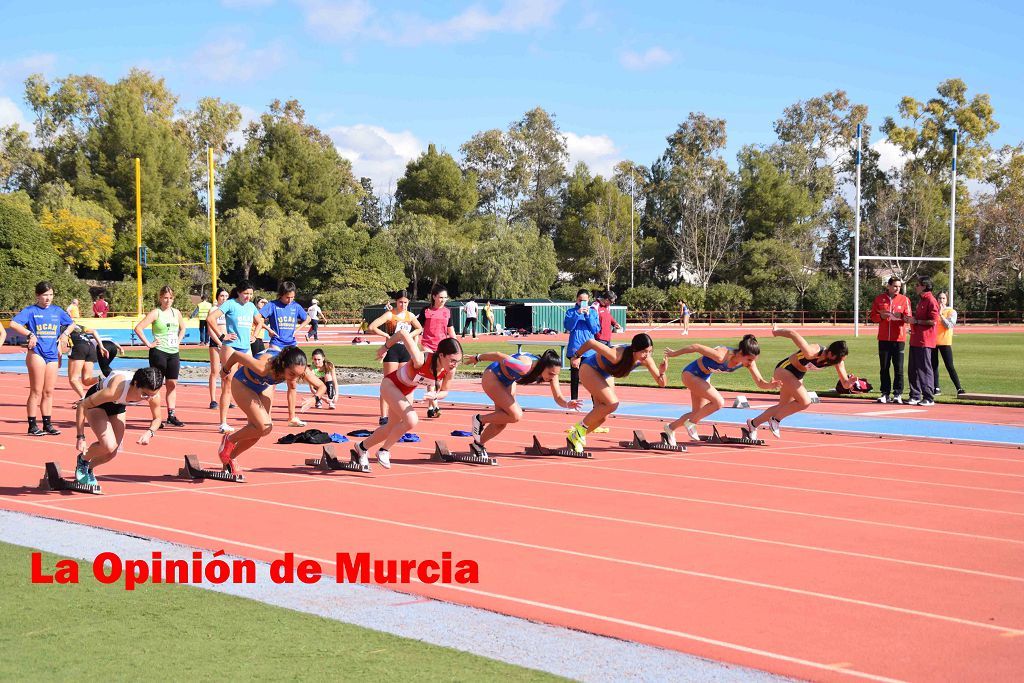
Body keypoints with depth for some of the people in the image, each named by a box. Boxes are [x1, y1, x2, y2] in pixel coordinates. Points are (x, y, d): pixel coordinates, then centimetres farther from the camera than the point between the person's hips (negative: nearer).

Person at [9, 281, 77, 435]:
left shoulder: (57, 311, 13)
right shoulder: (31, 311, -2)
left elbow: (72, 324, 26)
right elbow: (13, 324, -14)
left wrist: (65, 333, 7)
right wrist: (29, 334, -21)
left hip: (52, 355, 5)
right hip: (36, 353, -5)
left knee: (49, 392, 9)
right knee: (36, 391, -6)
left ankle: (47, 424, 16)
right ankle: (32, 426, -2)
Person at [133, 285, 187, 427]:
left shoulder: (176, 312, 10)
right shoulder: (156, 313, -8)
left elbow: (182, 328, 29)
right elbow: (138, 328, -16)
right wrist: (148, 344, -15)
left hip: (174, 353, 6)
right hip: (159, 352, -6)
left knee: (172, 384, 7)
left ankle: (171, 415, 12)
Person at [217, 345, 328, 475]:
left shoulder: (299, 369, -30)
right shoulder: (265, 367, -44)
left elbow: (322, 387, -18)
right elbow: (236, 355, -29)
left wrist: (315, 398, -40)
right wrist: (225, 371, -9)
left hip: (265, 386, 5)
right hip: (242, 385, -5)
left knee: (255, 432, 8)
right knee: (265, 427, -18)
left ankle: (230, 458, 32)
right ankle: (229, 440, 5)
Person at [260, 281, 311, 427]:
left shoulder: (296, 306, 8)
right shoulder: (273, 305, -5)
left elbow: (307, 319, 24)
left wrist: (297, 330, 10)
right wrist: (268, 329, -10)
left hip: (291, 346, 5)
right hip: (276, 344, -5)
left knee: (292, 383, 7)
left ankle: (292, 417, 14)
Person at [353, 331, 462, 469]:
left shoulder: (450, 371, -23)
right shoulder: (421, 360, -41)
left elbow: (444, 391, -3)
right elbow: (402, 333, -34)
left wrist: (435, 396, -27)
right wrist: (385, 347, -17)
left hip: (407, 392, 7)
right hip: (390, 385, -7)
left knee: (392, 428, 19)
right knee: (412, 421, -26)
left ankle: (362, 447, 46)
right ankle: (384, 451, -3)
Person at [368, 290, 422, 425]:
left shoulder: (410, 315, 9)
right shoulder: (390, 314, -8)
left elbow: (420, 329, 25)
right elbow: (371, 328, -17)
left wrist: (409, 335, 6)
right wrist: (387, 335, -14)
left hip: (405, 350, 6)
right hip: (392, 349, -6)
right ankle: (383, 416, -5)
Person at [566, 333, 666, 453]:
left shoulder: (646, 360, -22)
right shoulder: (617, 355, -40)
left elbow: (661, 383, -15)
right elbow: (591, 342, -32)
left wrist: (662, 372, -37)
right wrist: (577, 356, -15)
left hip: (605, 374, 7)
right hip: (589, 368, -7)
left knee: (602, 416, 4)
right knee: (612, 403, -24)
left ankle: (576, 436, 24)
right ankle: (580, 427, -7)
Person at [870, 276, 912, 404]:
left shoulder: (904, 300, 3)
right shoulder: (879, 299, 7)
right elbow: (873, 316, 8)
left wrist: (901, 316, -21)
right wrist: (881, 316, -12)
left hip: (898, 338, -2)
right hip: (883, 338, 2)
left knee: (898, 367, -2)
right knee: (884, 367, 5)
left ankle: (897, 394, 3)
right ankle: (885, 394, 11)